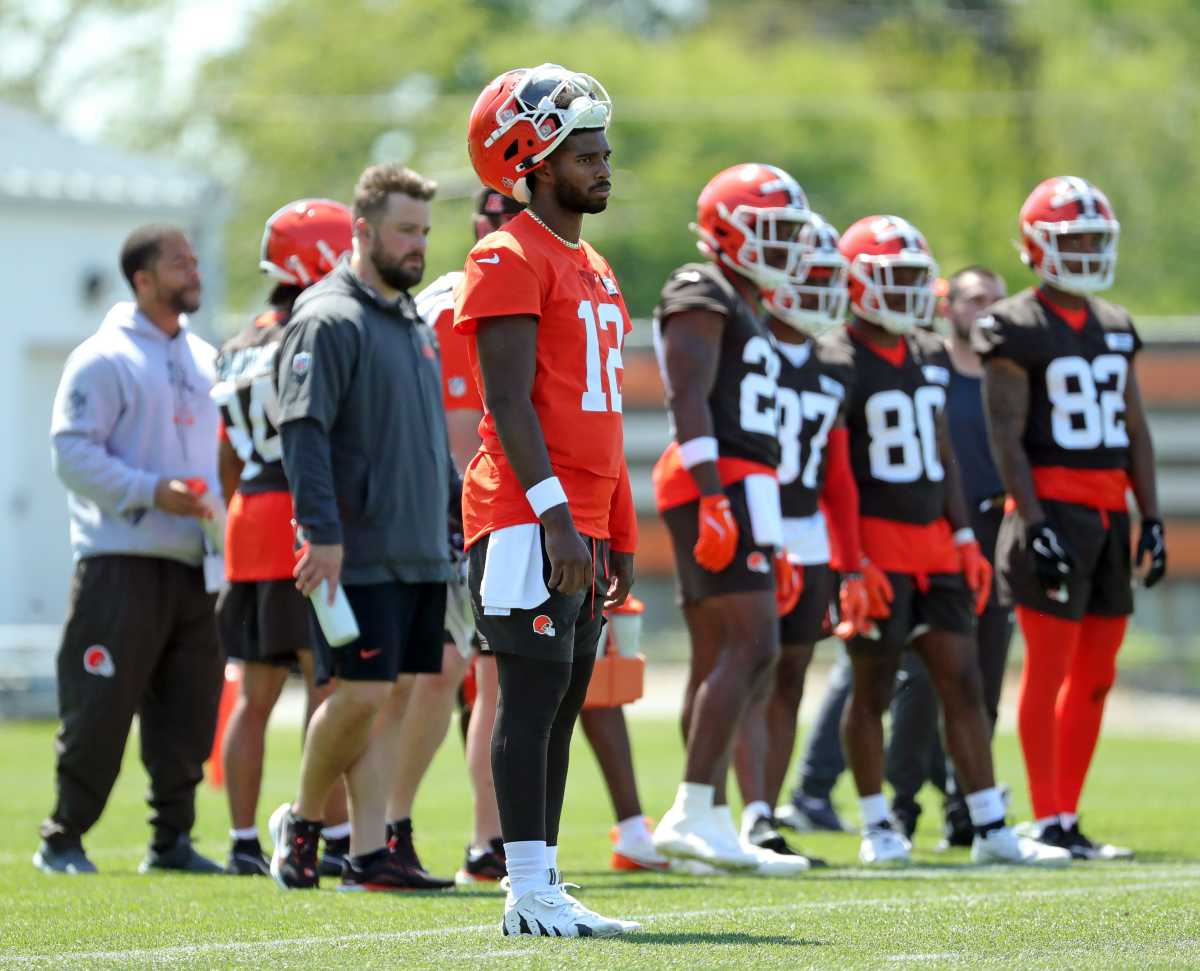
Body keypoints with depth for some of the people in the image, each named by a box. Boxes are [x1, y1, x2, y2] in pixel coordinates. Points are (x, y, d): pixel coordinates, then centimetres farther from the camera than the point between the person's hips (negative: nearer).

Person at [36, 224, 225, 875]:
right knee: (100, 709, -6)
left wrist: (211, 504, 12)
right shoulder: (104, 359, -7)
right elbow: (72, 453, -13)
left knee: (188, 710, 5)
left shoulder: (202, 359, 16)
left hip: (193, 563, 7)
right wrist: (153, 492, -19)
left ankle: (172, 839, 12)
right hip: (123, 561, -7)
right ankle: (63, 840, 2)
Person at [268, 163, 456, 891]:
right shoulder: (330, 321, -10)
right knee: (362, 694, -9)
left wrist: (453, 530, 22)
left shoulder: (416, 325, 18)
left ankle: (370, 852, 7)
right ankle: (303, 820, 11)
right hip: (359, 552, -8)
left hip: (419, 553, 8)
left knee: (396, 696, 5)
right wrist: (323, 532, -22)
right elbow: (303, 430, -17)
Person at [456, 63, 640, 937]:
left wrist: (619, 535, 20)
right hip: (526, 516, -9)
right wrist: (555, 517, -22)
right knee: (535, 692, -9)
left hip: (579, 521, 9)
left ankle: (545, 882, 13)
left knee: (562, 702, 9)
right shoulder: (511, 262, -9)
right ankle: (529, 892, -8)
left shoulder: (592, 269, 20)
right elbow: (510, 402, -16)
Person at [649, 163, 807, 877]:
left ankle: (705, 823, 8)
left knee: (720, 662, 8)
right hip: (719, 488, -10)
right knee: (753, 648, -17)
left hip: (743, 495, 10)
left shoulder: (746, 311, 25)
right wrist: (714, 501, -26)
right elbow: (689, 400, -17)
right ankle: (695, 812, -20)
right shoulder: (703, 297, -6)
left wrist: (775, 544, 26)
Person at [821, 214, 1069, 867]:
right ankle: (877, 830, 11)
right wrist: (852, 568, -16)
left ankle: (991, 830, 3)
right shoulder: (837, 362, -9)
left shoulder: (929, 357, 13)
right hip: (875, 543, -6)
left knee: (961, 679, 3)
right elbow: (836, 474, -12)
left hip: (934, 541, 7)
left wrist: (964, 537, 12)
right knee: (873, 687, 1)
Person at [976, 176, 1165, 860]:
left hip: (1110, 512, 7)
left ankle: (1068, 816, 12)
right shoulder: (1016, 328, -5)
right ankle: (1048, 823, -6)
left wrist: (1152, 518, 11)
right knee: (1049, 667, -7)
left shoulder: (1116, 325, 16)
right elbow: (1007, 437, -10)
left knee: (1096, 676, 7)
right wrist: (1035, 524, -18)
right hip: (1054, 511, -7)